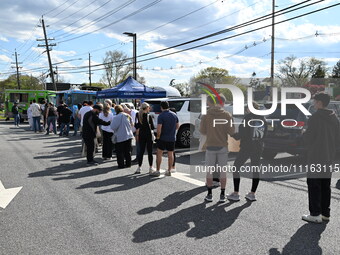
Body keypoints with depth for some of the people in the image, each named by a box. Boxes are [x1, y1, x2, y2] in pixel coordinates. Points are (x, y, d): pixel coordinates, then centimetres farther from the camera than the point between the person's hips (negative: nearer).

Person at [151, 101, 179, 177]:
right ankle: (169, 171, 15)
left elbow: (159, 128, -19)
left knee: (159, 154, 4)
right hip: (172, 138, 5)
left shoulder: (161, 116, -14)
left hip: (163, 138, -5)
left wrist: (158, 136, -5)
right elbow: (177, 126, 14)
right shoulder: (174, 115, 5)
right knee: (170, 154, 10)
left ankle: (158, 171, 5)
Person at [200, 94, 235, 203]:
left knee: (209, 171, 9)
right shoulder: (227, 115, -3)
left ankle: (209, 195, 12)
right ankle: (222, 195, 10)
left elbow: (202, 131, -2)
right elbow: (231, 131, -7)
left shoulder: (206, 115, -4)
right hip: (223, 146, 0)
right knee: (222, 171, 7)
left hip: (210, 146, 0)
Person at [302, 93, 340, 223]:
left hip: (315, 157, -7)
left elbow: (308, 137, -16)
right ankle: (325, 213, 19)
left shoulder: (315, 118, -15)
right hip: (329, 157, 7)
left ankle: (315, 214, 0)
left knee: (314, 185, -1)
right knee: (325, 185, 13)